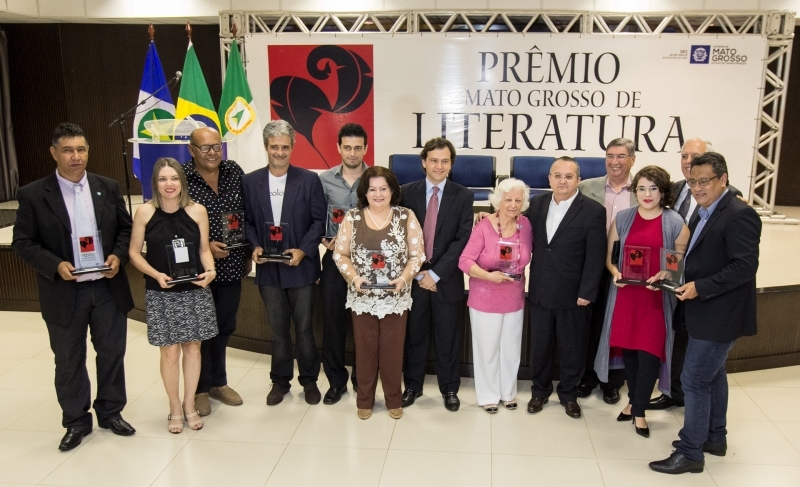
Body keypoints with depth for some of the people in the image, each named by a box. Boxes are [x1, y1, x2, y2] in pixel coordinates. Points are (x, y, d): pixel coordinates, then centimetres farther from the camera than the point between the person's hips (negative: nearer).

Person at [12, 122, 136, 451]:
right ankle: (76, 421, 28)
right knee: (69, 361, 11)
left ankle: (110, 412, 31)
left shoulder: (108, 187, 2)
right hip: (64, 294, -2)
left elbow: (126, 228, 7)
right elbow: (23, 242, -6)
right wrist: (55, 265, -21)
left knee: (112, 352, 12)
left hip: (108, 288, 2)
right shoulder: (33, 194, -6)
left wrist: (118, 256, -11)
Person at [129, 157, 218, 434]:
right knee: (169, 352, 6)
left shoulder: (197, 211, -6)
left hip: (195, 292, 1)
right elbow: (135, 253, -2)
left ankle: (189, 405, 30)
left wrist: (210, 271, -16)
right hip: (161, 295, -1)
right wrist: (156, 275, -16)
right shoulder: (145, 212, -8)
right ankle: (175, 408, 26)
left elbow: (204, 249, 3)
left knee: (193, 348, 11)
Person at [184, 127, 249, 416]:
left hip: (231, 266, 4)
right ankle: (200, 389, 27)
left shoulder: (234, 172, 2)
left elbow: (248, 216, 9)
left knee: (225, 327, 16)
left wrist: (248, 255, 9)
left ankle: (218, 382, 35)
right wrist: (203, 246, -18)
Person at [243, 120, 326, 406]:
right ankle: (280, 380, 28)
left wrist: (304, 250, -15)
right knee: (277, 329, 13)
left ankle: (309, 380, 25)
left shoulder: (309, 180, -3)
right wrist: (255, 246, -9)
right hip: (268, 269, 2)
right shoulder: (250, 181, 3)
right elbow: (247, 221, 7)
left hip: (300, 267, -2)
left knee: (304, 328, 8)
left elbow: (319, 220, -4)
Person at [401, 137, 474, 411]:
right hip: (414, 278, 1)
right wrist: (417, 273, -8)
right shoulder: (407, 193, 0)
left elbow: (462, 240, -8)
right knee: (413, 335, 12)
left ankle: (449, 388, 27)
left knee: (448, 338, 10)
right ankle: (412, 385, 30)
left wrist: (435, 273, -14)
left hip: (447, 279, -1)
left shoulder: (463, 196, -2)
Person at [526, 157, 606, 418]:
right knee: (539, 346, 15)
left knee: (572, 349, 12)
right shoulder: (537, 204, 3)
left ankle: (568, 393, 32)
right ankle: (540, 390, 34)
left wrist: (586, 293, -13)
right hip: (540, 291, 3)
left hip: (573, 294, -3)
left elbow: (595, 257, -11)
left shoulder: (593, 211, -10)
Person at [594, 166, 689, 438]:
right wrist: (615, 273, -11)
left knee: (649, 354, -1)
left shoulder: (676, 223, -2)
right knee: (628, 350, 11)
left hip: (657, 298, -2)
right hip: (625, 295, 3)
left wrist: (664, 277, -17)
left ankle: (639, 410, 14)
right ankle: (634, 401, 30)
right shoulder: (622, 219, 5)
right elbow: (609, 256, 9)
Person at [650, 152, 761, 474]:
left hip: (720, 315, -10)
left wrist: (700, 288, -26)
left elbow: (745, 266, -25)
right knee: (712, 374, 21)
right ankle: (714, 437, 37)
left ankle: (690, 452, 8)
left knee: (694, 380, -4)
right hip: (706, 312, 10)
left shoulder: (738, 215, -19)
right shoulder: (704, 214, 11)